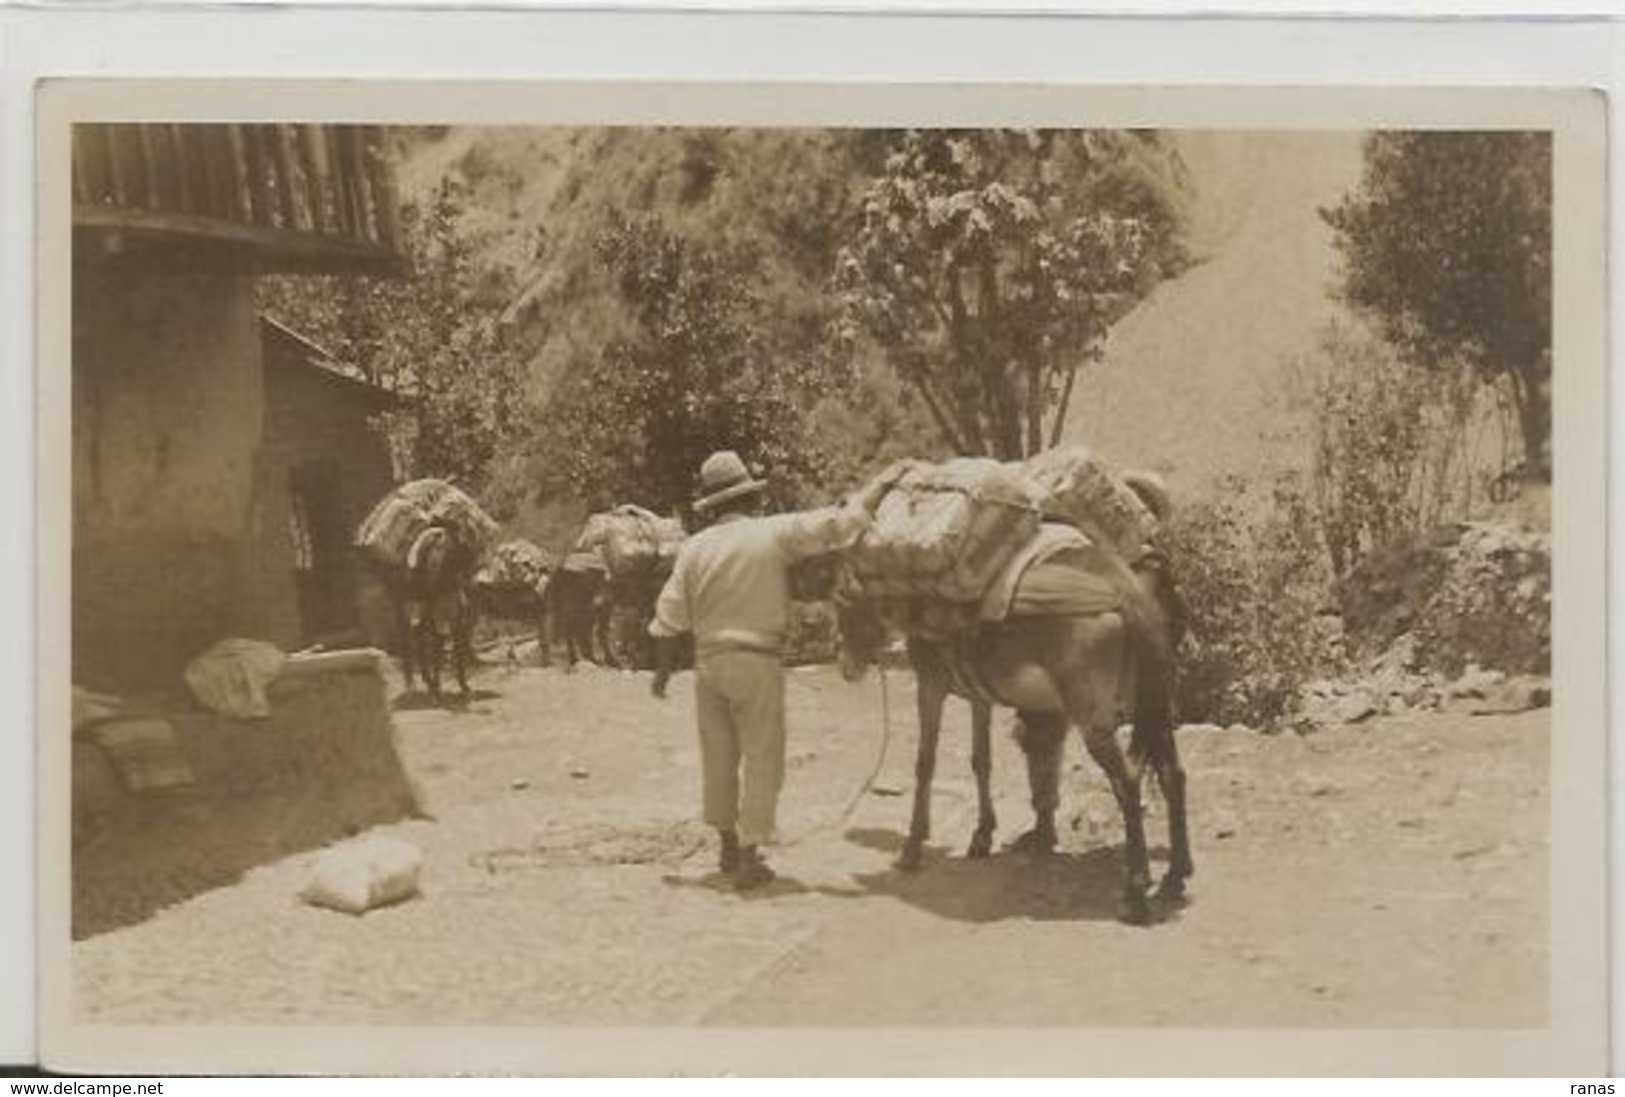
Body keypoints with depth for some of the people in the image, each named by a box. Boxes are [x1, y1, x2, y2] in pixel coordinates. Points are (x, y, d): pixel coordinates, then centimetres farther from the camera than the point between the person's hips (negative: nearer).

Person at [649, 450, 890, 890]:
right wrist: (882, 486, 3)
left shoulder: (695, 548, 2)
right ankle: (748, 858, 0)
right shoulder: (775, 533, -8)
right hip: (756, 662, -4)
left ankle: (729, 848, 27)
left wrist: (664, 666, 16)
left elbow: (669, 617, 3)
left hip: (709, 661, 4)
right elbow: (841, 523, -9)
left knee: (718, 757, 15)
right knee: (761, 760, 2)